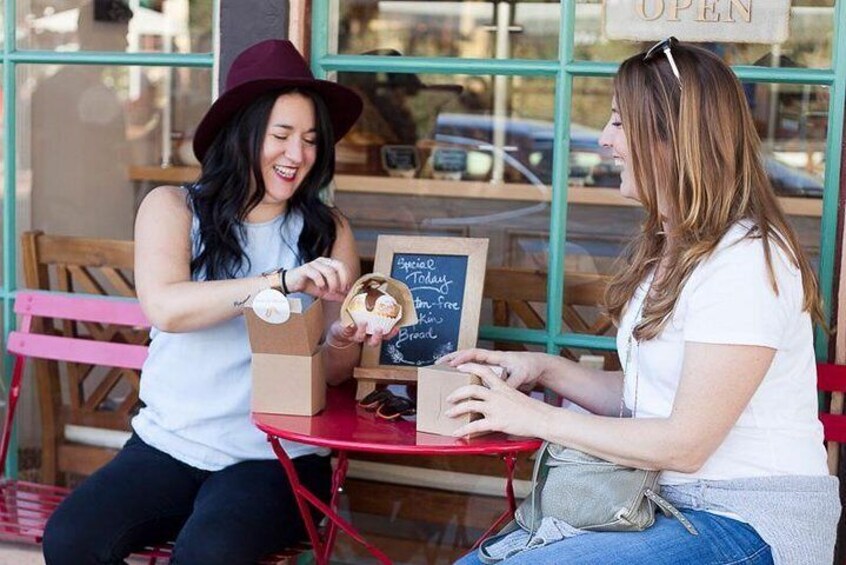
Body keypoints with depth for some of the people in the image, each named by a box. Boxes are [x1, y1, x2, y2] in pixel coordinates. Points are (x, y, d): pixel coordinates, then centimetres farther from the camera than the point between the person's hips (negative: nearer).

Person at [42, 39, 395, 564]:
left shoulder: (328, 230, 5)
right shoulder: (173, 208, 2)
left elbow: (333, 372, 4)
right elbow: (164, 307, -18)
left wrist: (345, 339, -20)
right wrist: (282, 281, -27)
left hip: (275, 457, -1)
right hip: (169, 443, 1)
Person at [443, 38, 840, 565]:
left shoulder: (745, 261, -18)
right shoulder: (669, 247, 13)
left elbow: (684, 444, -20)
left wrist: (536, 417, -13)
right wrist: (546, 369, 2)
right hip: (673, 502, 9)